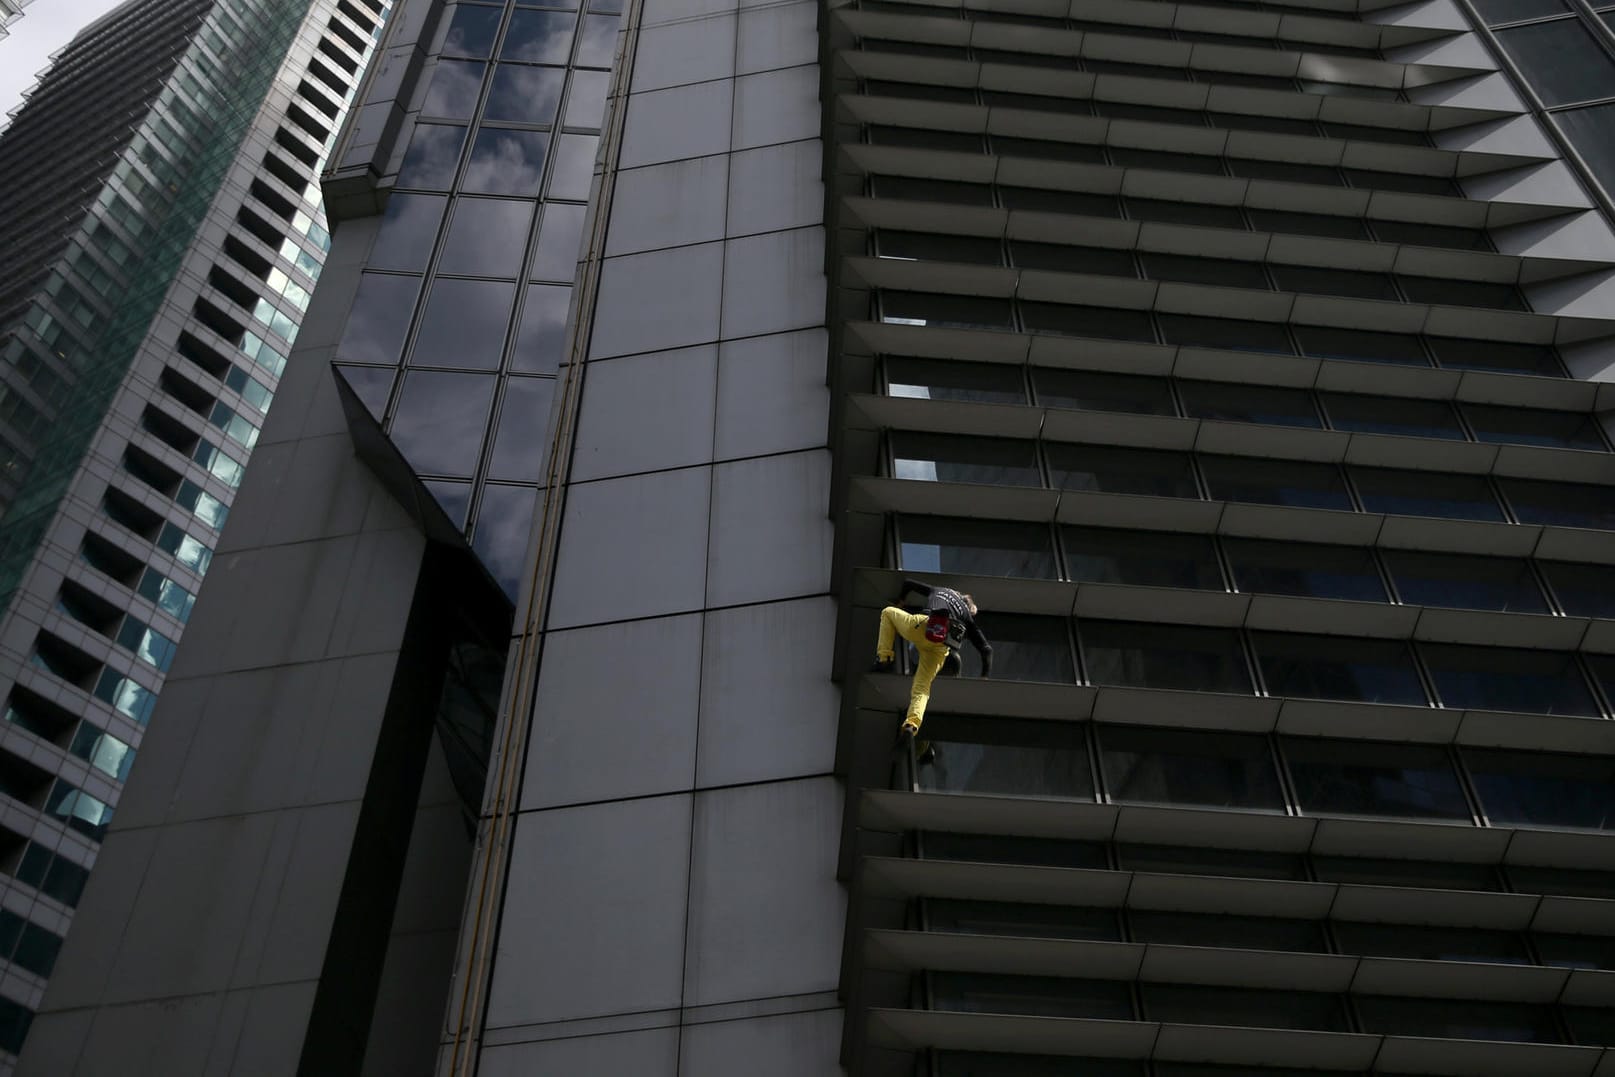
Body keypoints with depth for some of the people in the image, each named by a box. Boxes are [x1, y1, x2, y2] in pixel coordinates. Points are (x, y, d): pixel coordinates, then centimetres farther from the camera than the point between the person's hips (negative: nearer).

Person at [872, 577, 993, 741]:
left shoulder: (939, 591, 37)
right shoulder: (968, 619, 33)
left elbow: (908, 583, 45)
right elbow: (986, 649, 24)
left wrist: (900, 601, 63)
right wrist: (985, 678, 27)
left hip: (922, 629, -1)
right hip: (941, 647, 1)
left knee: (887, 612, 26)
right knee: (921, 689, 8)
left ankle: (884, 658, 11)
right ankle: (912, 724, -21)